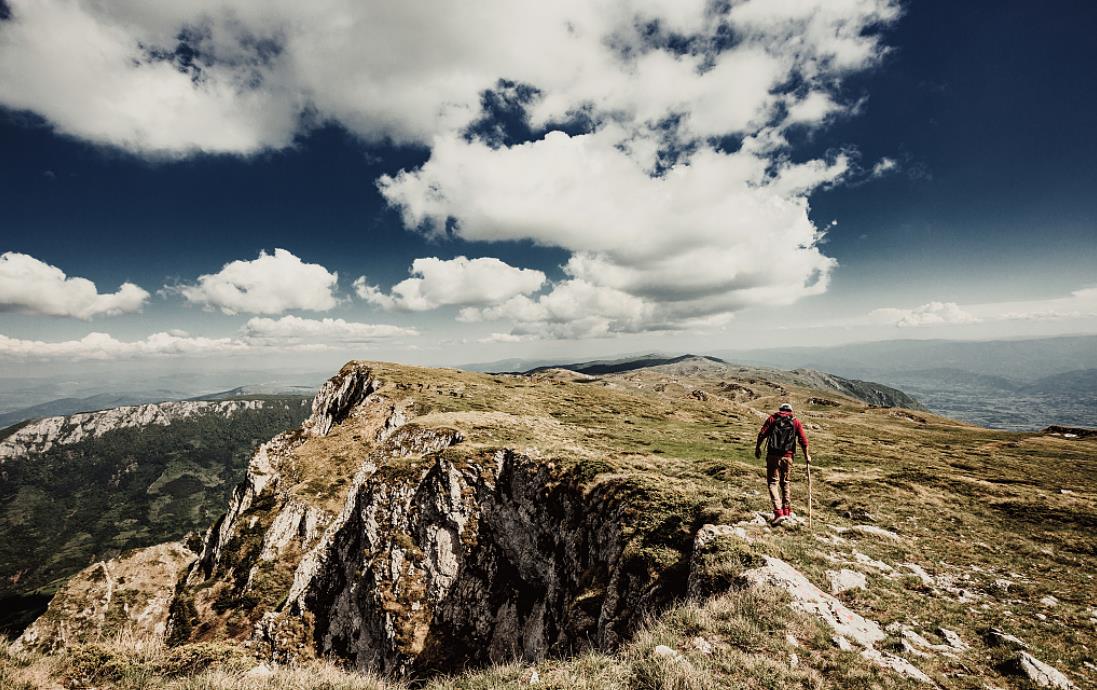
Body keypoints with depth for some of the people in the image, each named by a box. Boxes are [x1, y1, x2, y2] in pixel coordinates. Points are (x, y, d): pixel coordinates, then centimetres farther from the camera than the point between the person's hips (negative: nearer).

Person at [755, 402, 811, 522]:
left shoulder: (772, 418, 7)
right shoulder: (796, 422, 11)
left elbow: (762, 434, -2)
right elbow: (803, 439, 5)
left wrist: (757, 448, 7)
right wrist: (806, 455, 16)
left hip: (773, 455, -2)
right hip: (788, 457, 3)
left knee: (773, 482, -1)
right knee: (785, 482, 19)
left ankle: (778, 511, -13)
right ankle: (787, 510, 22)